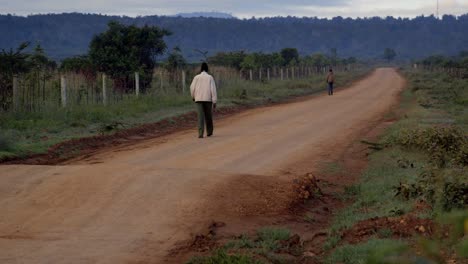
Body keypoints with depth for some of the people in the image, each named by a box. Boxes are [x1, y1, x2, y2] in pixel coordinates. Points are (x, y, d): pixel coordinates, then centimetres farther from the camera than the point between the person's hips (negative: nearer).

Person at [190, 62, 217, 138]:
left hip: (199, 99, 0)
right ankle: (209, 132, 25)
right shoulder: (210, 77, -1)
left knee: (200, 117, -5)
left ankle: (200, 133, -17)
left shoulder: (196, 77, 1)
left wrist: (193, 97, 19)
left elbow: (192, 88, -1)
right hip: (208, 99, 0)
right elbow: (213, 89, -6)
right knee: (208, 116, 15)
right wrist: (214, 101, -4)